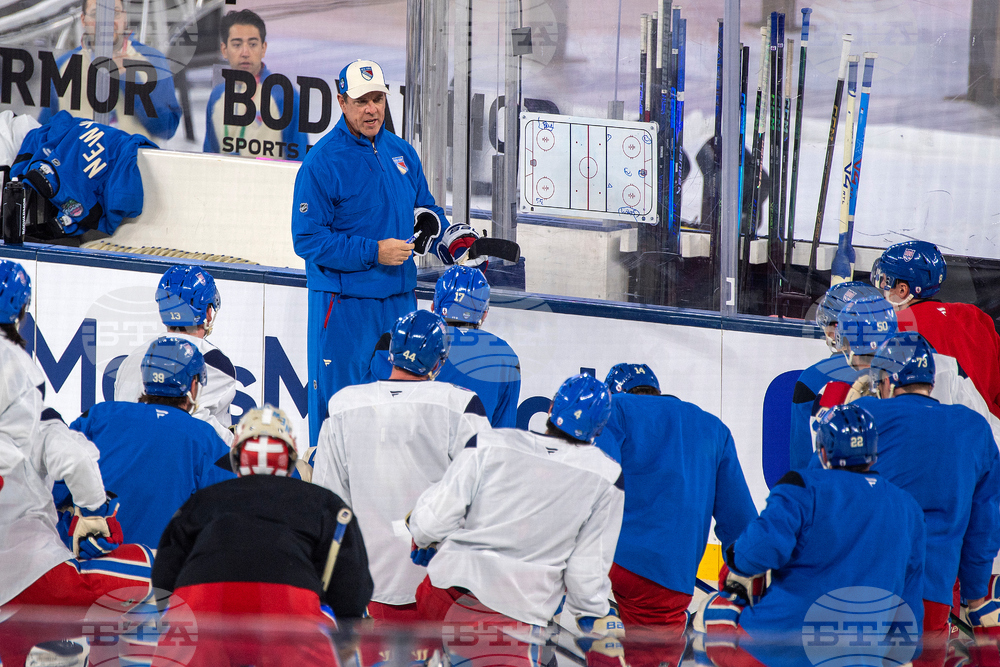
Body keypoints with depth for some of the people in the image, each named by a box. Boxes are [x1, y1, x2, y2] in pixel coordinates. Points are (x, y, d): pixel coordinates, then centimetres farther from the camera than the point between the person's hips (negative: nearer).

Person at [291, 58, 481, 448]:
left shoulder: (402, 154, 9)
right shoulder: (321, 163, -11)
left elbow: (424, 211, 20)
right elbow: (308, 240, -14)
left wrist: (452, 239, -2)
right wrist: (373, 253, -20)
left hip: (399, 299, 6)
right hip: (343, 302, -6)